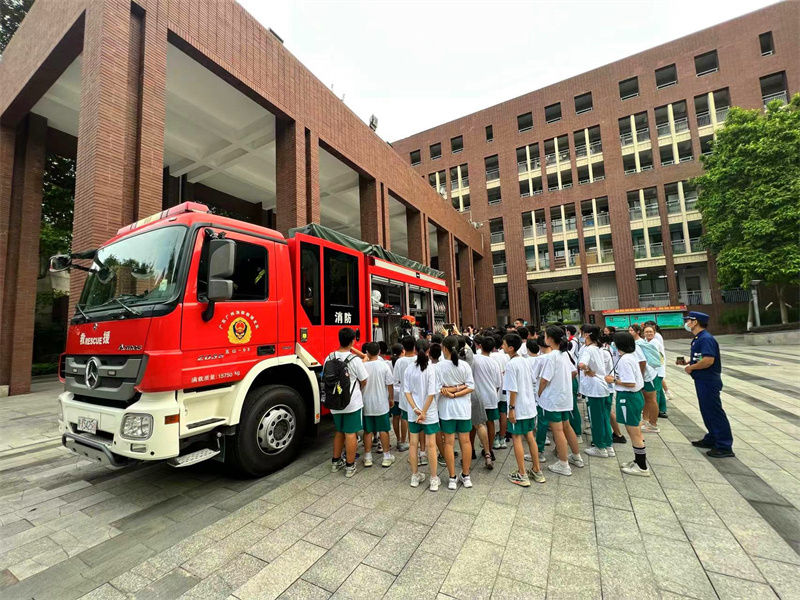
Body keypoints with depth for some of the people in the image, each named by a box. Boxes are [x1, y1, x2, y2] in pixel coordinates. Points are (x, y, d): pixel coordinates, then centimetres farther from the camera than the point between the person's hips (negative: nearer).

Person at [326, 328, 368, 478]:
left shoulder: (329, 358, -3)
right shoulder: (355, 360, -16)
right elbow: (363, 382, -5)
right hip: (352, 402, -5)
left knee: (339, 432, 21)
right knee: (350, 434, 6)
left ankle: (335, 462, 32)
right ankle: (350, 466, 16)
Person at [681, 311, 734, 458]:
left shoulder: (706, 339, -21)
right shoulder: (697, 339, 11)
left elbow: (708, 360, -30)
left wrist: (691, 367, -17)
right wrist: (687, 361, 6)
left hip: (708, 381, -10)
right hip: (702, 380, 10)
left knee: (715, 412, -3)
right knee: (707, 411, 18)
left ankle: (725, 446, 6)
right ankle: (712, 438, 30)